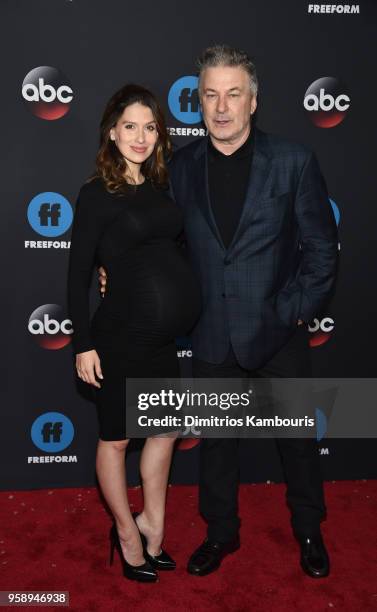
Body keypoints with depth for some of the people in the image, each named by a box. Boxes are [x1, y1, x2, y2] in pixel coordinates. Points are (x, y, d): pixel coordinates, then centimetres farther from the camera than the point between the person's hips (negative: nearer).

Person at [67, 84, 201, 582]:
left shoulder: (159, 187, 8)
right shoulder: (97, 194, -9)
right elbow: (78, 274, -8)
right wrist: (84, 344, -10)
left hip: (165, 336, 7)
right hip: (122, 336, -7)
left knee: (166, 429, 19)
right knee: (116, 439, 12)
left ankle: (152, 523, 40)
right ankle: (127, 530, 34)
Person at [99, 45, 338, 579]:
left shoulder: (293, 161, -8)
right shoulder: (182, 166, -1)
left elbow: (322, 247, -5)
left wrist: (298, 310, -11)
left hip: (279, 330, -2)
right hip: (212, 335, 2)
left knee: (297, 435, 15)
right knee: (215, 438, 16)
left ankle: (309, 532, 41)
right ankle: (221, 531, 40)